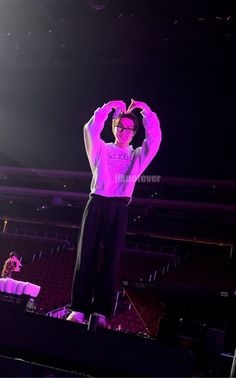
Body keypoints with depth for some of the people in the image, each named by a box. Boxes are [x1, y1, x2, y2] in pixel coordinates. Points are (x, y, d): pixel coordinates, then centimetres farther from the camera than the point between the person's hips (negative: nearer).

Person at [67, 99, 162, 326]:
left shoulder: (138, 156, 19)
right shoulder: (101, 150, 17)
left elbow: (155, 138, 7)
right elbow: (90, 130, 2)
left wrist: (145, 110, 8)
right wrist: (108, 107, 3)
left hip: (119, 208, 1)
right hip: (97, 204, 0)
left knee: (111, 259, -4)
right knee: (87, 255, -6)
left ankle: (102, 312, -5)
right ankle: (79, 309, -7)